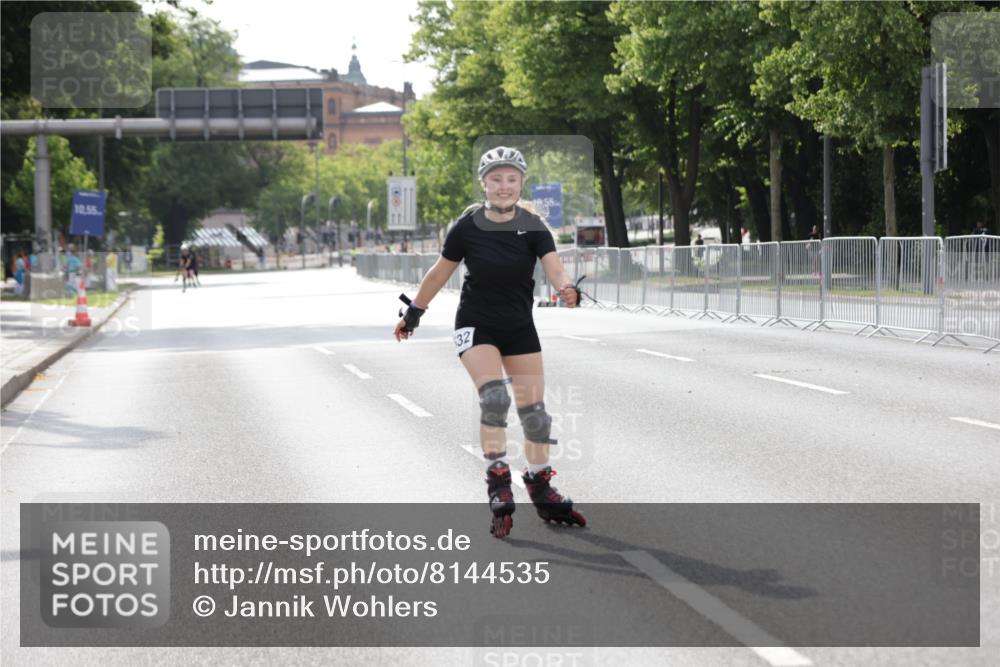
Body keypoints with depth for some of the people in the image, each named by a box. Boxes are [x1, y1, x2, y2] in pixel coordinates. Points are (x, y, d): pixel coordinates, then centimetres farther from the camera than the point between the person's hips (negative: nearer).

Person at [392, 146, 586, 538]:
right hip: (476, 325, -3)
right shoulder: (468, 227, -14)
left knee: (534, 410, 6)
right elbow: (440, 273, 0)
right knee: (494, 396, -24)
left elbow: (554, 269, -25)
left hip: (520, 327, 3)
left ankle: (542, 492, 23)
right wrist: (413, 312, 8)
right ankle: (498, 488, -16)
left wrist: (567, 289, -47)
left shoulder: (532, 227, -11)